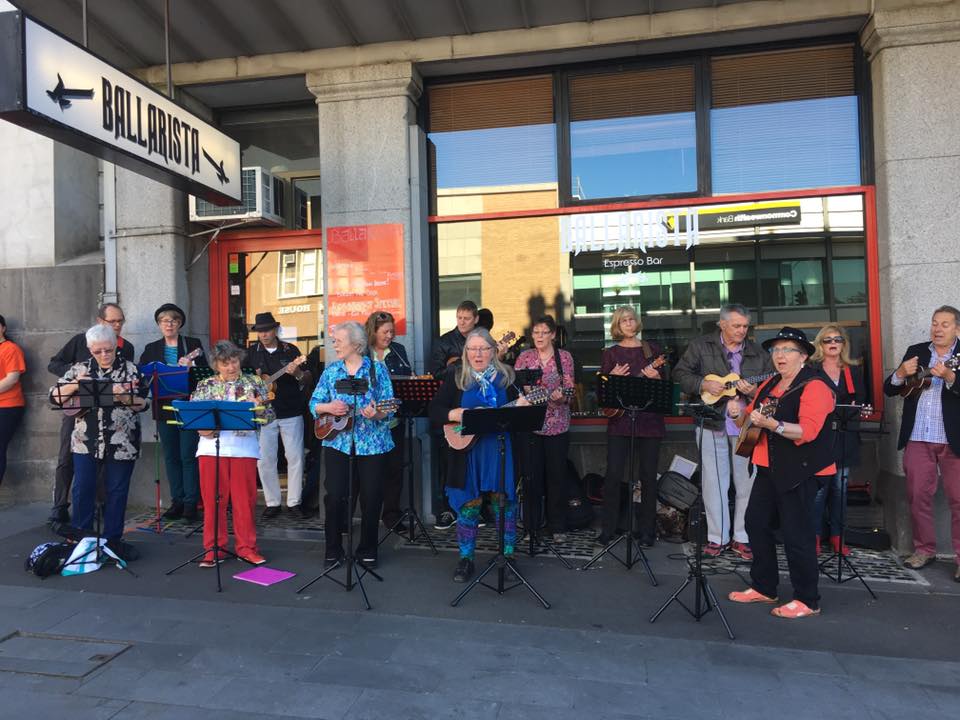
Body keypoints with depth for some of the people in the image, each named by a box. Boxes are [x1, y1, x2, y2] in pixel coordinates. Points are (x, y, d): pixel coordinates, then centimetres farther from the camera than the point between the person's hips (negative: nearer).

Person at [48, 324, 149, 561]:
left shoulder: (131, 370, 0)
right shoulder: (80, 369, 6)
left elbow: (142, 404, -6)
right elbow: (55, 397, 2)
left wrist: (123, 396, -24)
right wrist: (75, 385, -15)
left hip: (121, 443, -1)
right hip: (85, 442, 2)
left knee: (116, 492, 6)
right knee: (82, 489, 3)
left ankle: (112, 539, 19)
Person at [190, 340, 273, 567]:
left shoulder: (253, 383, 6)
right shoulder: (205, 385, 9)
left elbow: (269, 416, 5)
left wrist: (258, 407, -15)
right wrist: (201, 427, -11)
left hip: (244, 448, -1)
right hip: (211, 447, 1)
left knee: (245, 499, 3)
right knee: (213, 499, 5)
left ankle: (246, 547, 15)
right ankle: (213, 548, 18)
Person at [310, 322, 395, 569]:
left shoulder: (377, 368, -2)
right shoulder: (331, 370, 7)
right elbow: (314, 403, 7)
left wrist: (376, 413, -26)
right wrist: (328, 407, -13)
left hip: (372, 444, -2)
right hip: (337, 442, 2)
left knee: (371, 499, 4)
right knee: (335, 497, 0)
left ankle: (367, 550, 22)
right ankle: (333, 550, 18)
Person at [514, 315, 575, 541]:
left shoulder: (564, 357, 3)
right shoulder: (525, 357, 8)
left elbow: (569, 388, -4)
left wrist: (562, 395, -25)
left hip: (557, 424, -1)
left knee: (557, 474, 5)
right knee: (532, 474, 4)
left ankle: (557, 527, 18)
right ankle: (531, 525, 17)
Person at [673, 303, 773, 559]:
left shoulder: (758, 353, 9)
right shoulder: (700, 346, 3)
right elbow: (680, 374, 2)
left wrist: (754, 392, -12)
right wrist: (704, 384, -13)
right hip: (712, 424, -2)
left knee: (748, 483, 5)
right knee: (714, 483, 3)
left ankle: (743, 538, 19)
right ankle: (717, 538, 16)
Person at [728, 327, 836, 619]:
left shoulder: (814, 385, -12)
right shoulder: (769, 384, 14)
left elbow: (808, 431, -24)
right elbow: (750, 421, 17)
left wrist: (771, 424, -35)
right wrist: (739, 413, -4)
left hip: (800, 471, -9)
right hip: (770, 468, 9)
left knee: (795, 534, -4)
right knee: (756, 523, 12)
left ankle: (807, 600, 12)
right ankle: (763, 587, 26)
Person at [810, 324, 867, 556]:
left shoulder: (854, 370, 15)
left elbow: (862, 400, 13)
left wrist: (856, 408, -8)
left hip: (845, 437, 4)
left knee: (840, 488, 7)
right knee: (819, 488, -6)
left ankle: (837, 536, 17)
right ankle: (815, 536, 5)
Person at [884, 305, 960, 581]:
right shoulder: (915, 351, 9)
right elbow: (889, 390, 6)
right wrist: (901, 373, -13)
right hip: (917, 439, 3)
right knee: (918, 496, 7)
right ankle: (924, 548, 21)